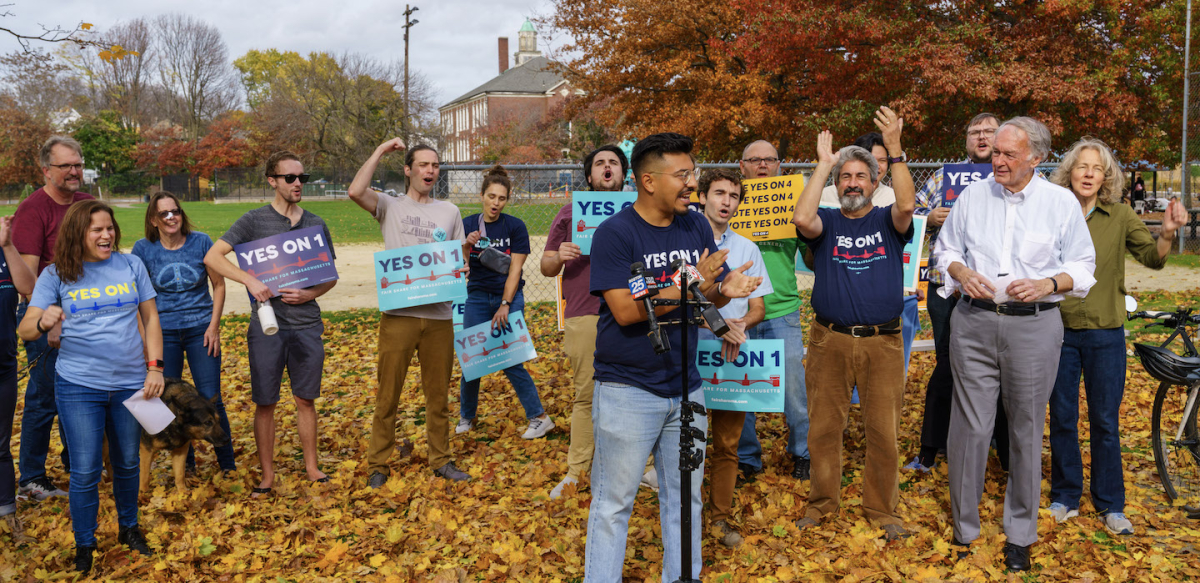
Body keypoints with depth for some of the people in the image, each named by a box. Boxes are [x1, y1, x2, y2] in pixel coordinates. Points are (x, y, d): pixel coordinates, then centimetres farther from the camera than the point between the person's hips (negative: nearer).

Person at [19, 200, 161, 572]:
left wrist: (155, 367, -1)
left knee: (127, 463, 14)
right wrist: (43, 322, -30)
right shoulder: (56, 275, -2)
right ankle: (84, 546, 17)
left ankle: (129, 528, 34)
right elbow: (26, 330, -6)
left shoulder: (131, 265, 2)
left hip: (130, 384, 2)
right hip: (79, 385, -2)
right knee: (85, 471, 0)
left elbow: (150, 318, 7)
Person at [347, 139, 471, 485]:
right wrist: (380, 152, -5)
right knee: (388, 394, 3)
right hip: (398, 315, -2)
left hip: (439, 316, 3)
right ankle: (378, 465, 14)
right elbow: (355, 191, -15)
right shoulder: (390, 207, 5)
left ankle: (441, 460, 23)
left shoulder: (449, 212, 13)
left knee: (438, 394, 11)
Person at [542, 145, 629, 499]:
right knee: (586, 394, 1)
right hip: (584, 315, -1)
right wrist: (559, 257, -9)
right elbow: (546, 267, 14)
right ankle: (576, 472, 10)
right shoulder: (570, 213, 14)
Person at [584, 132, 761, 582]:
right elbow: (625, 310, -20)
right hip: (628, 390, -5)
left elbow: (708, 295, 10)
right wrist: (691, 283, -21)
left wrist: (724, 290, -14)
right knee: (613, 503, 4)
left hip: (685, 387, 6)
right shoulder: (614, 233, -12)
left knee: (685, 499, 15)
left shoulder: (696, 226, 6)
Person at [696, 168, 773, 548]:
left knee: (728, 443, 7)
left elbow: (758, 308, 11)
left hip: (734, 356, 3)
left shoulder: (747, 248, 13)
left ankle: (721, 516, 19)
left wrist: (739, 323, -12)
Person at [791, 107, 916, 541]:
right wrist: (823, 163, -11)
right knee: (824, 428, 7)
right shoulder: (827, 223, 6)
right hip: (830, 340, 0)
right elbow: (801, 219, -17)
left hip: (883, 342, 0)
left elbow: (907, 205, -16)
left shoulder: (887, 222, 6)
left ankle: (882, 509, 19)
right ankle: (822, 502, 22)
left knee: (884, 431, 4)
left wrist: (894, 149, -21)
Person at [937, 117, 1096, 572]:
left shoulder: (1062, 203, 3)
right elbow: (946, 249, 16)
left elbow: (1082, 267, 6)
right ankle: (964, 529, 16)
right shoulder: (972, 196, 7)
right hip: (974, 324, 1)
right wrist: (961, 271, -5)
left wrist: (1047, 284, -13)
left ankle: (1020, 535, 21)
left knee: (1026, 431, 7)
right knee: (969, 427, 1)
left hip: (1034, 326, -1)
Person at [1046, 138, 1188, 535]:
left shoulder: (1119, 217, 0)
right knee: (1062, 419, 9)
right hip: (1059, 330, 0)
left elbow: (1152, 258, -10)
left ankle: (1110, 505, 19)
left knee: (1105, 421, 6)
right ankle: (1065, 497, 24)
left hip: (1105, 334, 0)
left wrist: (1167, 234, -28)